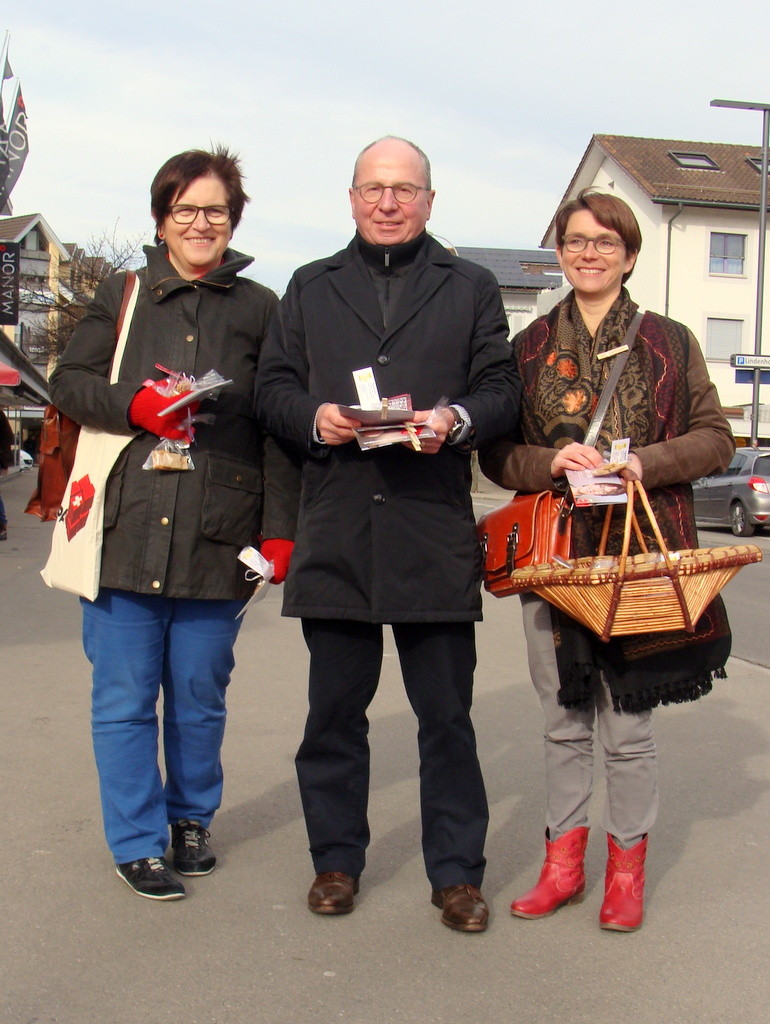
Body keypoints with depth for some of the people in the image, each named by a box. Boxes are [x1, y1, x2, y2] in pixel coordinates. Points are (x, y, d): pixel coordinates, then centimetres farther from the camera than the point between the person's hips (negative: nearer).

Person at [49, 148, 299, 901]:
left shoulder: (260, 309, 10)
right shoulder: (120, 296, 12)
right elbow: (67, 383, 9)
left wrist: (279, 528, -2)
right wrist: (134, 406, -11)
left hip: (218, 537, 0)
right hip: (128, 528, 0)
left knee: (199, 693, 9)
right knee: (125, 696, 2)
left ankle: (192, 818, 30)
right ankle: (137, 842, 16)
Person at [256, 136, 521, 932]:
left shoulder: (472, 290, 13)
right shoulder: (310, 289, 17)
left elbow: (501, 390, 7)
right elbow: (272, 388, 11)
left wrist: (456, 420, -14)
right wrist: (315, 416, -10)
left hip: (435, 535, -1)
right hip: (335, 531, 2)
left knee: (446, 713, 3)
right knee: (334, 708, 9)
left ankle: (456, 871, 16)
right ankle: (336, 858, 24)